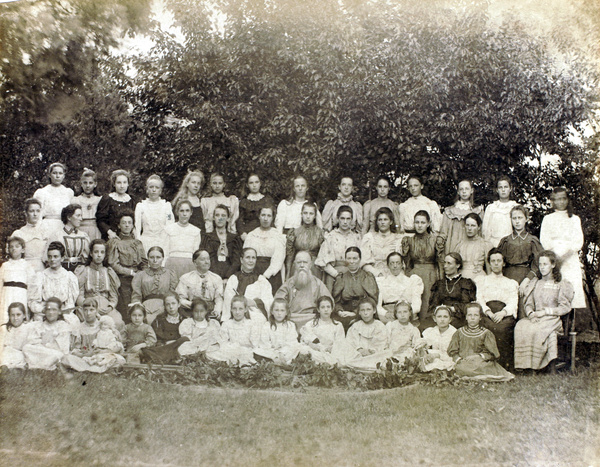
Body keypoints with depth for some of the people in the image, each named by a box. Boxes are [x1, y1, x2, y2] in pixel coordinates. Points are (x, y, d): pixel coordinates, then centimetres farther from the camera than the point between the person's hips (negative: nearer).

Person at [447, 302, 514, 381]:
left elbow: (493, 353, 2)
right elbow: (452, 351, 11)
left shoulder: (486, 333, 10)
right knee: (460, 367, -33)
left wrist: (479, 356, -13)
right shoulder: (459, 332, 15)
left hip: (481, 362, -2)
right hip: (464, 362, 2)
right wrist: (458, 359, -9)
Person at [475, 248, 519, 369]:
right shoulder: (481, 280, 28)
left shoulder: (512, 283, 29)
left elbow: (513, 302, 11)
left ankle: (505, 363, -34)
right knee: (492, 327, -37)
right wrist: (488, 312, -10)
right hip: (486, 313, 0)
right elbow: (479, 300, 12)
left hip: (506, 315, 0)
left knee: (502, 328, -37)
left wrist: (503, 312, -12)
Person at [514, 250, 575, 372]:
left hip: (553, 318, -4)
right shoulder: (535, 283, 21)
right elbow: (528, 303, 16)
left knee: (542, 329, -38)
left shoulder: (562, 283, 8)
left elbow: (565, 307, 0)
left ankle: (552, 369, -31)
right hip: (535, 317, 4)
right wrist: (530, 313, -8)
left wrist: (545, 312, -11)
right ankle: (523, 366, -33)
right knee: (521, 326, -30)